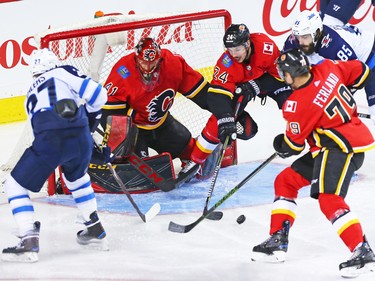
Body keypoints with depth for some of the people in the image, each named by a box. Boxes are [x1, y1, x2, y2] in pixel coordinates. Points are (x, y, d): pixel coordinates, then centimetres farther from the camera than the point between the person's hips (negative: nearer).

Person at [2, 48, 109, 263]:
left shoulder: (32, 93, 32)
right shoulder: (63, 73, 20)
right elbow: (97, 94, 7)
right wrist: (91, 119, 28)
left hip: (49, 142, -1)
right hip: (80, 138, 1)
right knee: (77, 178, 33)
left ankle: (29, 242, -3)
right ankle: (95, 232, 37)